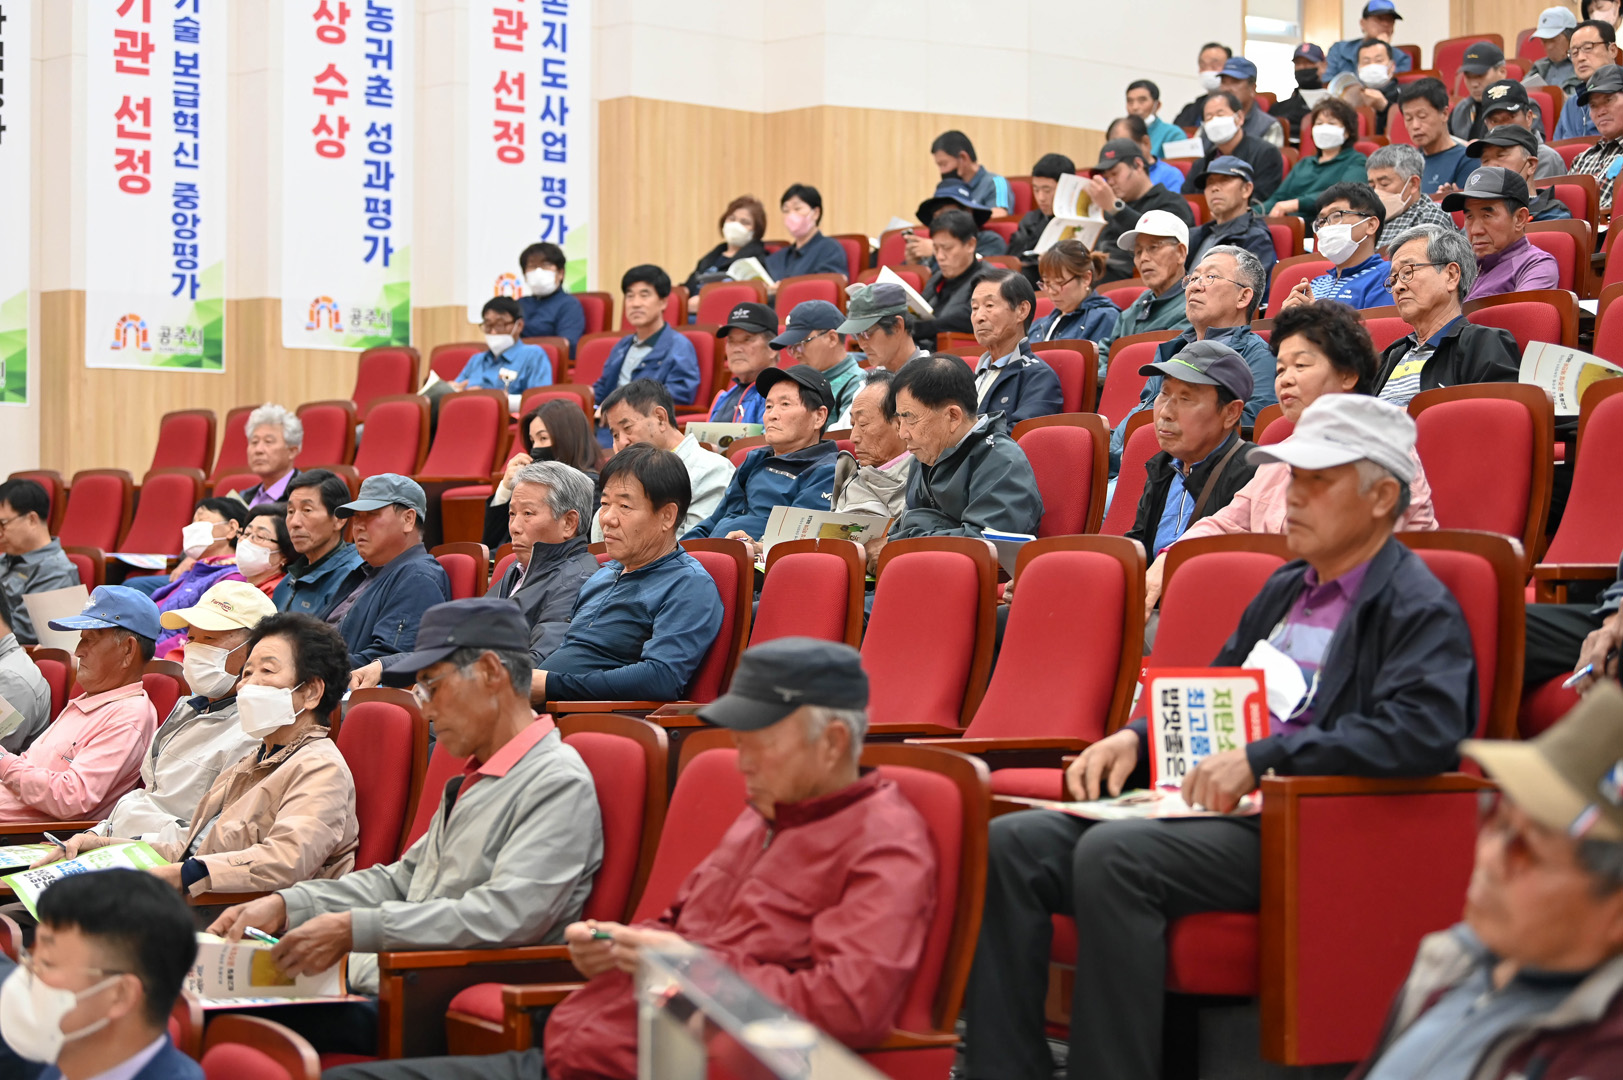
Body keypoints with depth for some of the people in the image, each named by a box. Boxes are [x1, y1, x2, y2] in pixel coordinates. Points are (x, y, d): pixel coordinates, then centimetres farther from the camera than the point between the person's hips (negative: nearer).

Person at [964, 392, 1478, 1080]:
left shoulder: (1420, 608, -2)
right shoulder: (1285, 590, 25)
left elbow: (1424, 732, -20)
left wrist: (1264, 758, -21)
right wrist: (1134, 737, 11)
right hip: (1211, 808, 8)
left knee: (1113, 854, -32)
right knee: (1012, 842, -11)